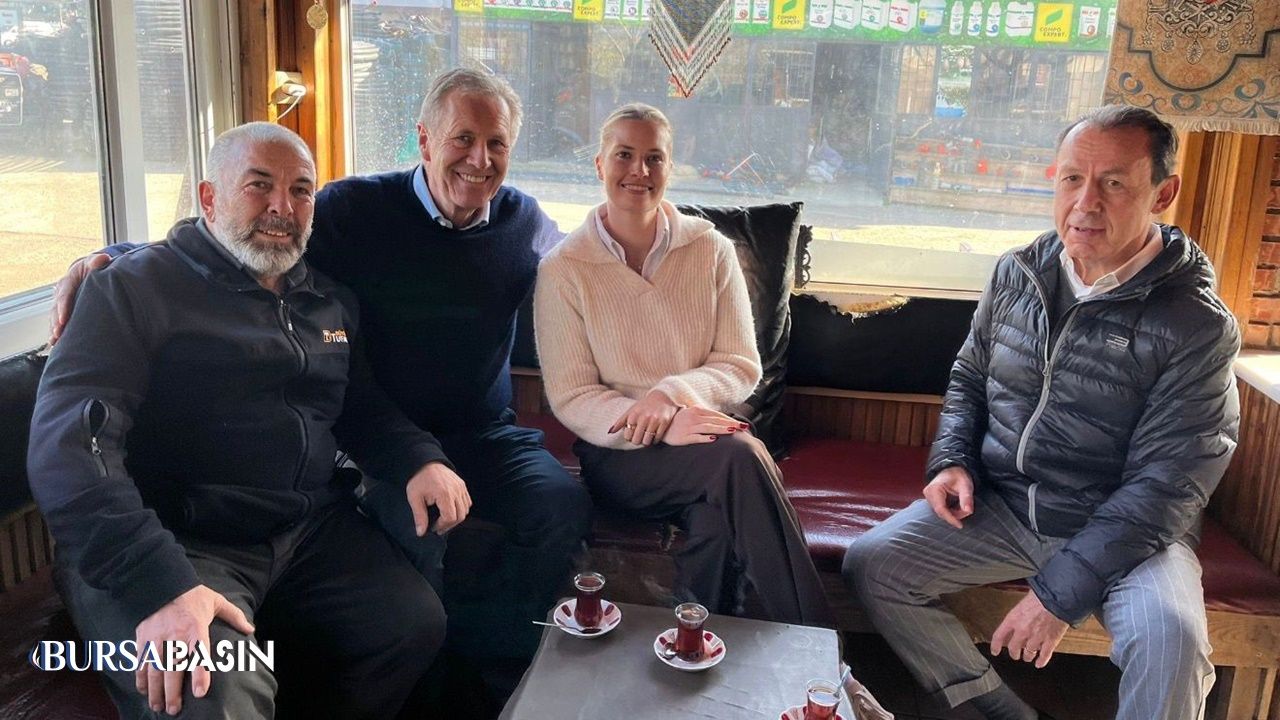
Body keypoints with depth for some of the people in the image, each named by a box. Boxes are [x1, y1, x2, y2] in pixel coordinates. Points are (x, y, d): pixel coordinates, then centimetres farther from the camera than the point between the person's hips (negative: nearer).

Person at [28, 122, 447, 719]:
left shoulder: (331, 303, 17)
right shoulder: (136, 289, -4)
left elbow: (365, 409, 27)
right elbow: (70, 447, -16)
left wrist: (420, 462, 3)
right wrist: (160, 585, -29)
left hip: (314, 532, 7)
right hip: (182, 547, -6)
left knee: (418, 624, -12)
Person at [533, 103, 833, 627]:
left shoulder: (711, 251, 4)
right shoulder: (563, 270, -3)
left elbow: (742, 366, 2)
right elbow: (569, 398, -6)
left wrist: (671, 394, -20)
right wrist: (664, 428, -24)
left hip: (703, 427, 2)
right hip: (617, 453, -2)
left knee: (717, 514, -34)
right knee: (740, 458, -31)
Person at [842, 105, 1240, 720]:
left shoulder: (1197, 326, -14)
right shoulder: (1016, 275, 2)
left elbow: (1164, 485, -17)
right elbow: (969, 378, 16)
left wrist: (1060, 593, -22)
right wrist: (952, 461, -3)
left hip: (1128, 530, -4)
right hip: (998, 503, 5)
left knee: (1170, 639, -32)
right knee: (871, 564, -10)